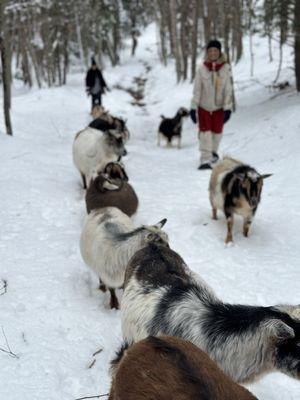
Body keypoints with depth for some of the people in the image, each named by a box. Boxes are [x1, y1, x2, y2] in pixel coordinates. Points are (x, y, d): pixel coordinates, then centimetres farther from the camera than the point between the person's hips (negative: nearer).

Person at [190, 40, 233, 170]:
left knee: (217, 131, 14)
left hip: (219, 107, 1)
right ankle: (205, 160, -8)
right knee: (205, 132, -10)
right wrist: (193, 108, -5)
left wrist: (228, 108, -9)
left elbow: (228, 89, -7)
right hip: (203, 106, -1)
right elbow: (197, 90, -4)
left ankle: (213, 152, 41)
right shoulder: (202, 69, -10)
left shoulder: (226, 68, -9)